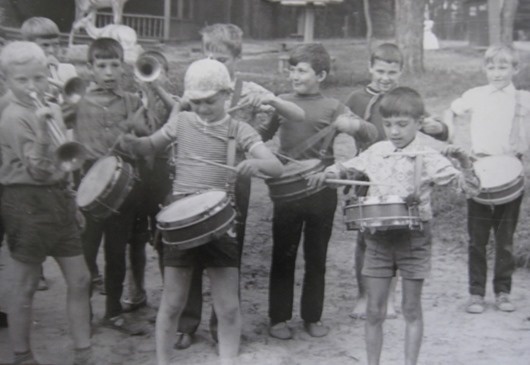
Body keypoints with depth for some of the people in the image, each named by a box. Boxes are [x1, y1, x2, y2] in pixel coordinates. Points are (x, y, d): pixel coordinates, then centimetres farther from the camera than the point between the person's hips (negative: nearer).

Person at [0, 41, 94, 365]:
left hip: (57, 198, 8)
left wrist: (72, 203, 18)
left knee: (80, 280, 9)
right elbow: (37, 172, -24)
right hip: (28, 203, -8)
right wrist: (42, 130, -37)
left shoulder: (51, 109, 9)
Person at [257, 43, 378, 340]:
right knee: (283, 256, 6)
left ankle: (313, 317, 23)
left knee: (317, 258, 10)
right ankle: (279, 318, 17)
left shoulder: (332, 108, 0)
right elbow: (261, 136, 13)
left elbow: (371, 134, -8)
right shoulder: (282, 103, 7)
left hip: (321, 191, -1)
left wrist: (353, 125, -29)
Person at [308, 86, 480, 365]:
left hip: (413, 240, -3)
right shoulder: (375, 152, 2)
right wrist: (328, 173, 1)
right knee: (374, 311, 7)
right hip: (379, 239, 3)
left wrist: (465, 162, -27)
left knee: (411, 309, 10)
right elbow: (348, 168, 20)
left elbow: (470, 189, -11)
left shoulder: (428, 158, -9)